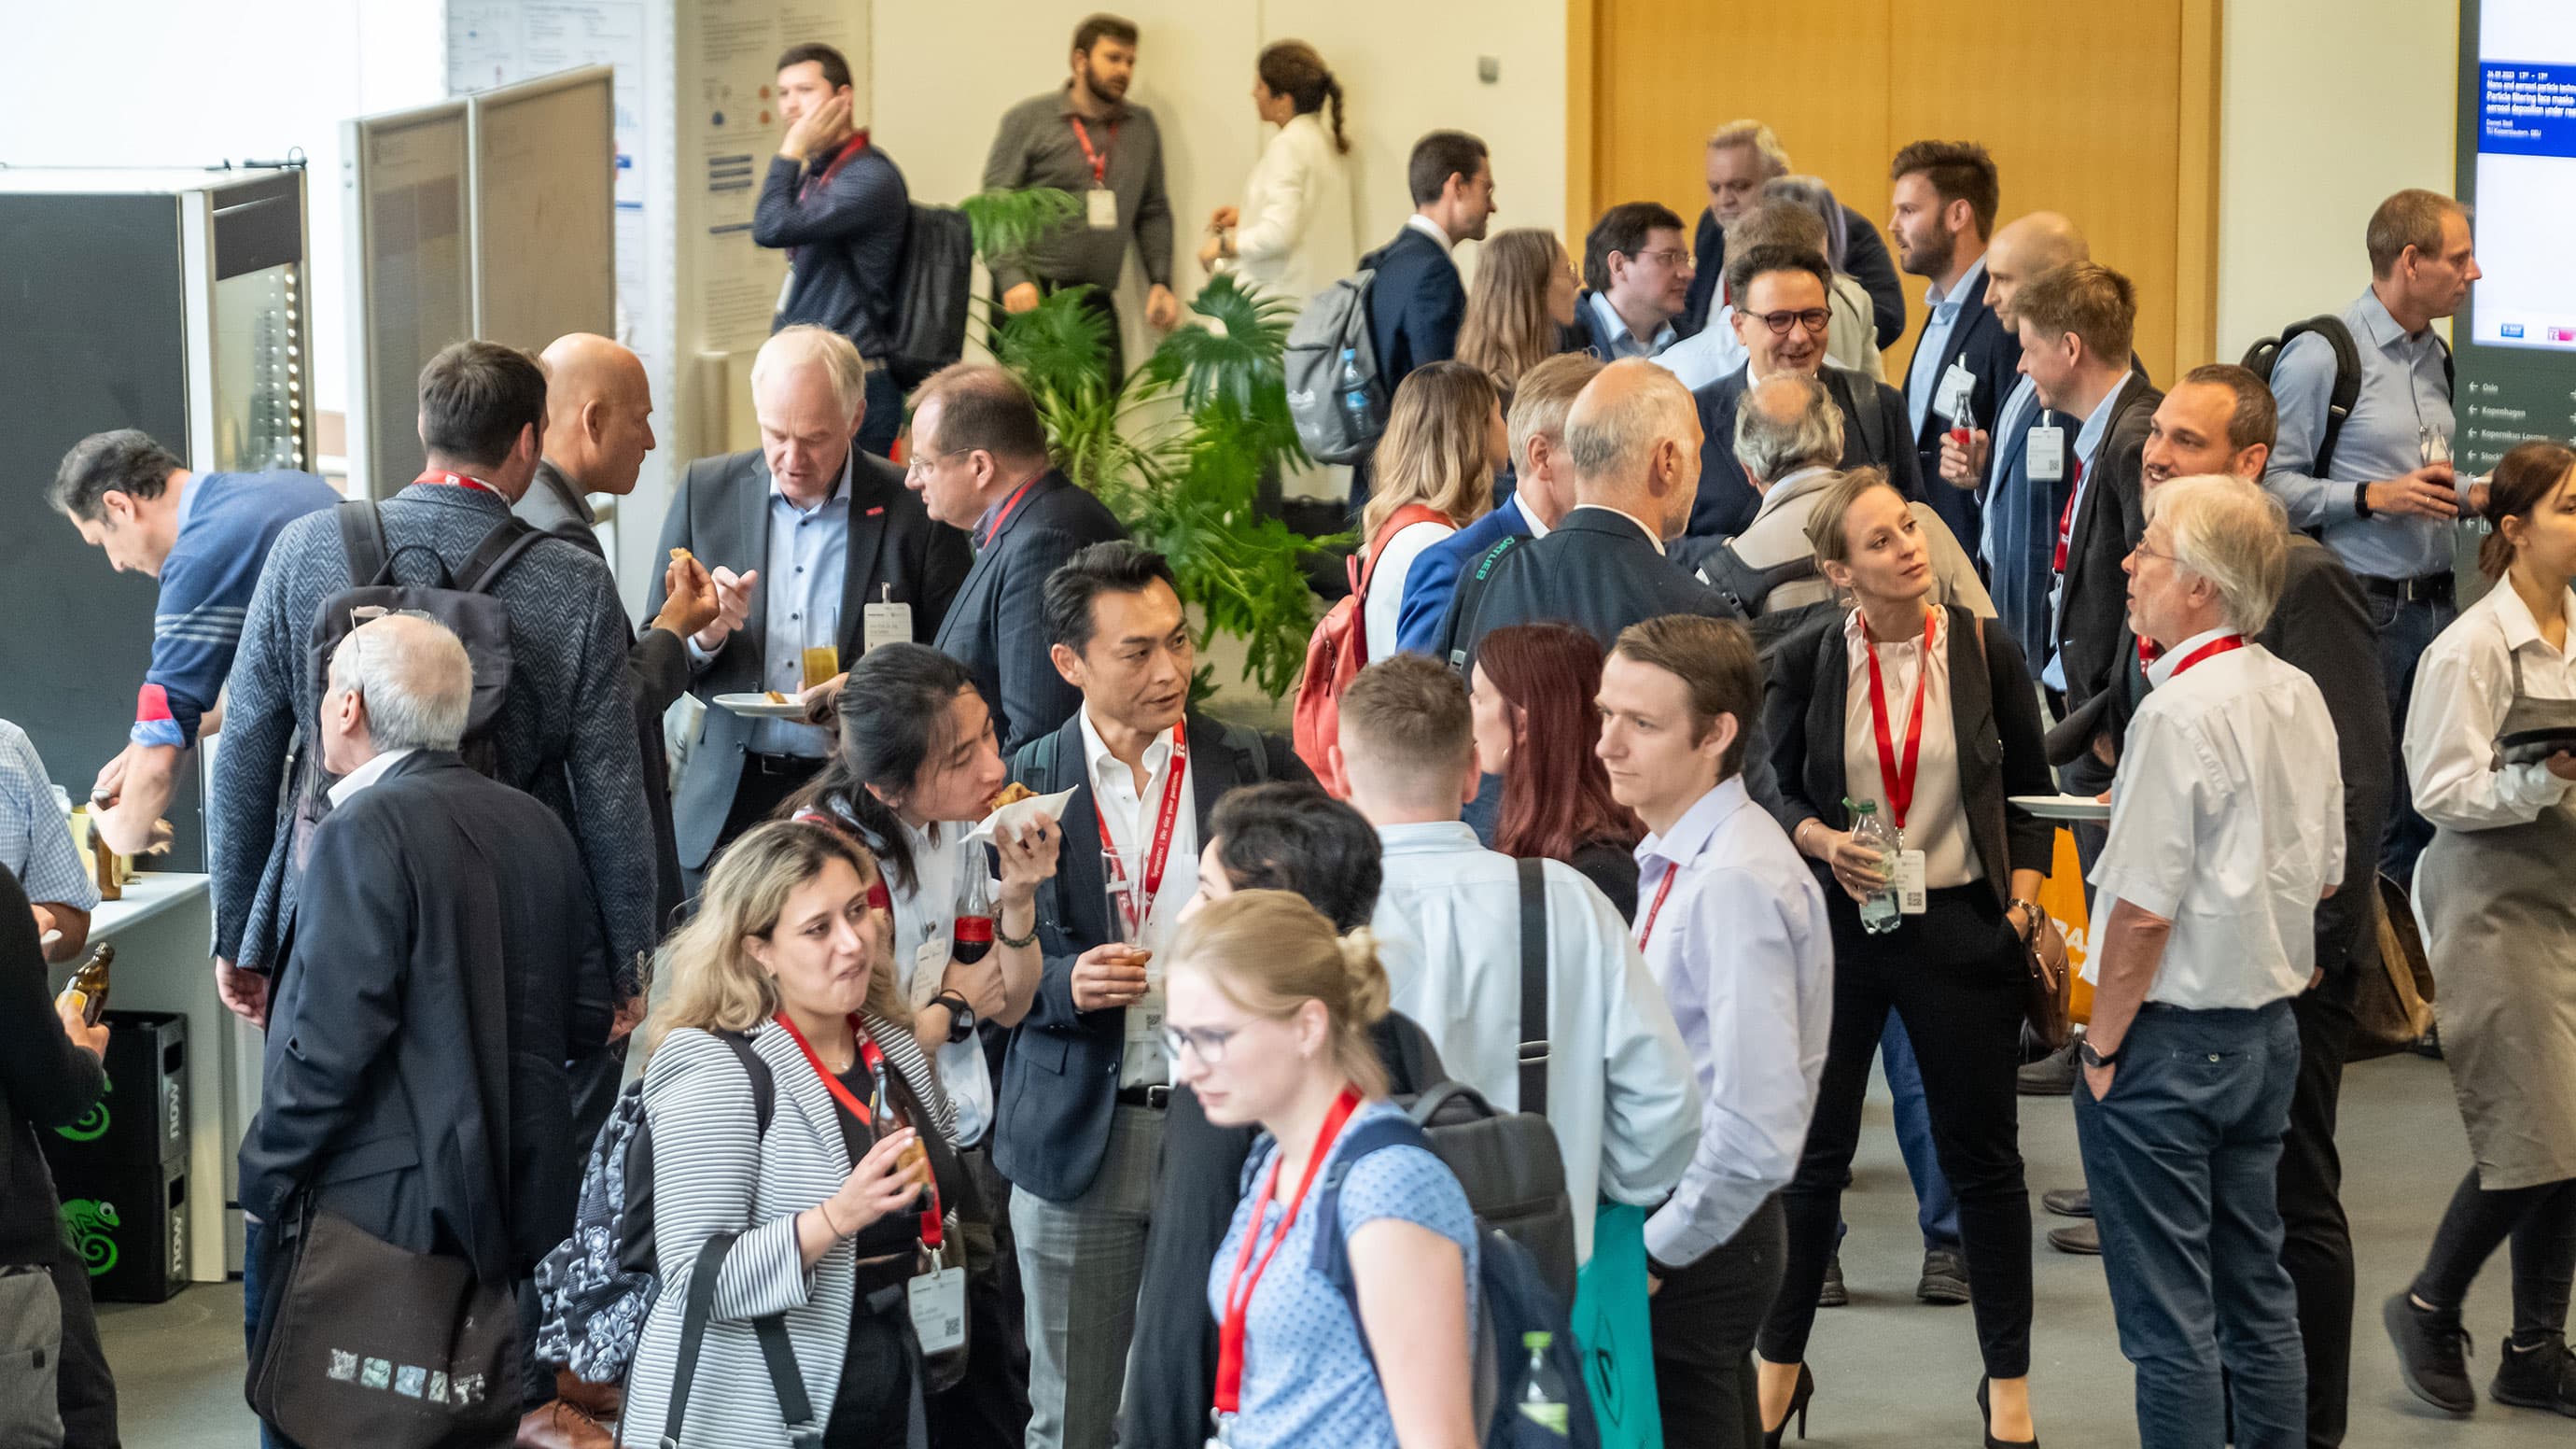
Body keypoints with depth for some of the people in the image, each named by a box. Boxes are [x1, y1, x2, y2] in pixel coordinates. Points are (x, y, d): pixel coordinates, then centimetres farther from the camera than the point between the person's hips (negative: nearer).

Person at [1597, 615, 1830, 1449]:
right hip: (1678, 1229, 10)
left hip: (1701, 1244, -10)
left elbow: (1756, 1126, -27)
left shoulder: (1734, 884, -22)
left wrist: (1651, 1253, -18)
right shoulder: (1679, 863, 9)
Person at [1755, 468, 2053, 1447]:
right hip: (1837, 926, 0)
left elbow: (2030, 794, 7)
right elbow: (1780, 792, 6)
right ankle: (1780, 1362, 25)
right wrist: (1822, 841, -13)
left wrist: (2024, 894, -5)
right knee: (1811, 1152, 8)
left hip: (1962, 927, 0)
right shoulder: (1809, 660, -3)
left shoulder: (1984, 652, -2)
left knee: (1981, 1154, 7)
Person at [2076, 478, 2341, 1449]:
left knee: (2168, 1316, 0)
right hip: (2268, 1032, 8)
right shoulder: (2300, 697, 5)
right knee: (2257, 1295, 17)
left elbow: (2144, 907, -20)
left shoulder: (2179, 713, -20)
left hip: (2169, 1040, -8)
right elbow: (2324, 874, 14)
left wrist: (2102, 1044, -10)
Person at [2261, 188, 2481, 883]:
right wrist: (2375, 496, -21)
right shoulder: (2322, 356, -11)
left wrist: (2475, 493, 7)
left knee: (2428, 805, 10)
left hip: (2436, 608, 8)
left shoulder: (2434, 355, 14)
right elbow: (2271, 487, -15)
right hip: (2361, 611, -8)